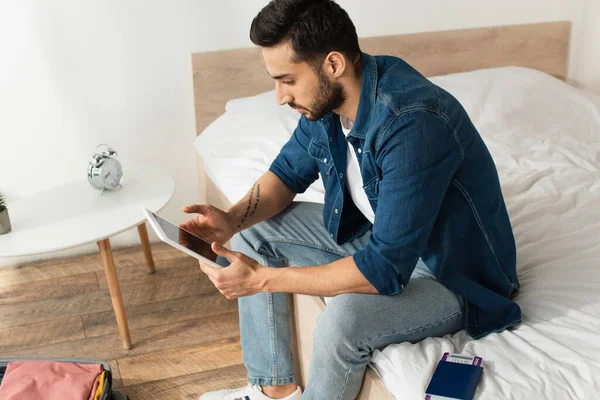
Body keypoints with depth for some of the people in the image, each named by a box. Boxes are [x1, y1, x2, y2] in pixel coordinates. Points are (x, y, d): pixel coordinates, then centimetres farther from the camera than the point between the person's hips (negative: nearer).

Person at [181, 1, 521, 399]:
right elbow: (290, 171, 6)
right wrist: (234, 219, -15)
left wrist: (262, 279, -31)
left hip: (454, 271, -8)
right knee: (255, 231, 4)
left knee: (344, 320, -35)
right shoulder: (328, 97, -10)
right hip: (377, 233, 8)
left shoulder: (412, 124, -36)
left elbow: (386, 269, -35)